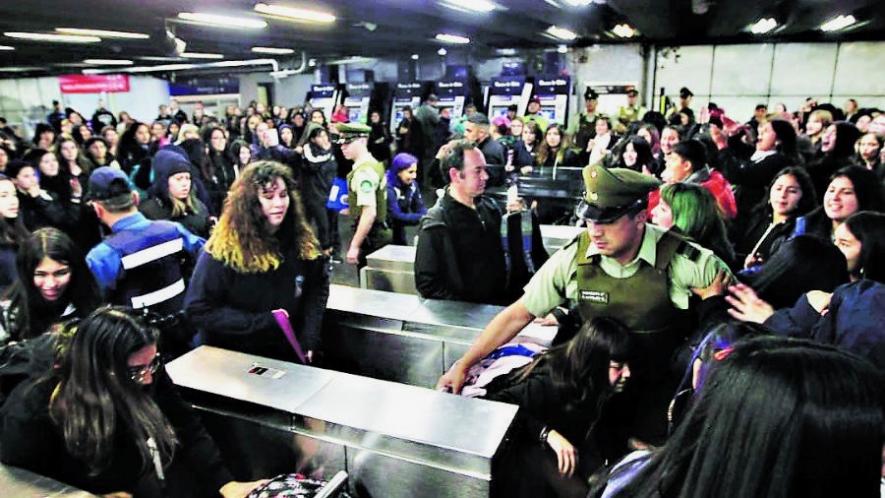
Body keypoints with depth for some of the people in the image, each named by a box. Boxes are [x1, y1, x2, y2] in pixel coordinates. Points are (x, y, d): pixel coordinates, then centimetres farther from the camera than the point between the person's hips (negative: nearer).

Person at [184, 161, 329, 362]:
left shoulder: (302, 242, -5)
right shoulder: (225, 249, -18)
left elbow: (318, 287, 5)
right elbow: (199, 309, -16)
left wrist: (309, 339, -7)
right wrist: (261, 323, -21)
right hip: (235, 359, -3)